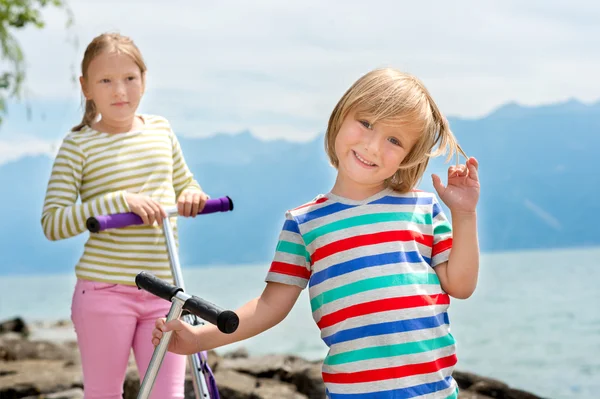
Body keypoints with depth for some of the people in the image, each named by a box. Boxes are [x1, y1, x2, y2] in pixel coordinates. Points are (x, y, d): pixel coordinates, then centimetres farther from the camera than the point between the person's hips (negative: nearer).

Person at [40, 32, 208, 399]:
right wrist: (121, 201, -22)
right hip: (105, 290, -3)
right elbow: (52, 222, -13)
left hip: (163, 293, 4)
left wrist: (191, 196, -1)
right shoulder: (79, 145, -5)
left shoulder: (161, 130, 9)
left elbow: (185, 185, 24)